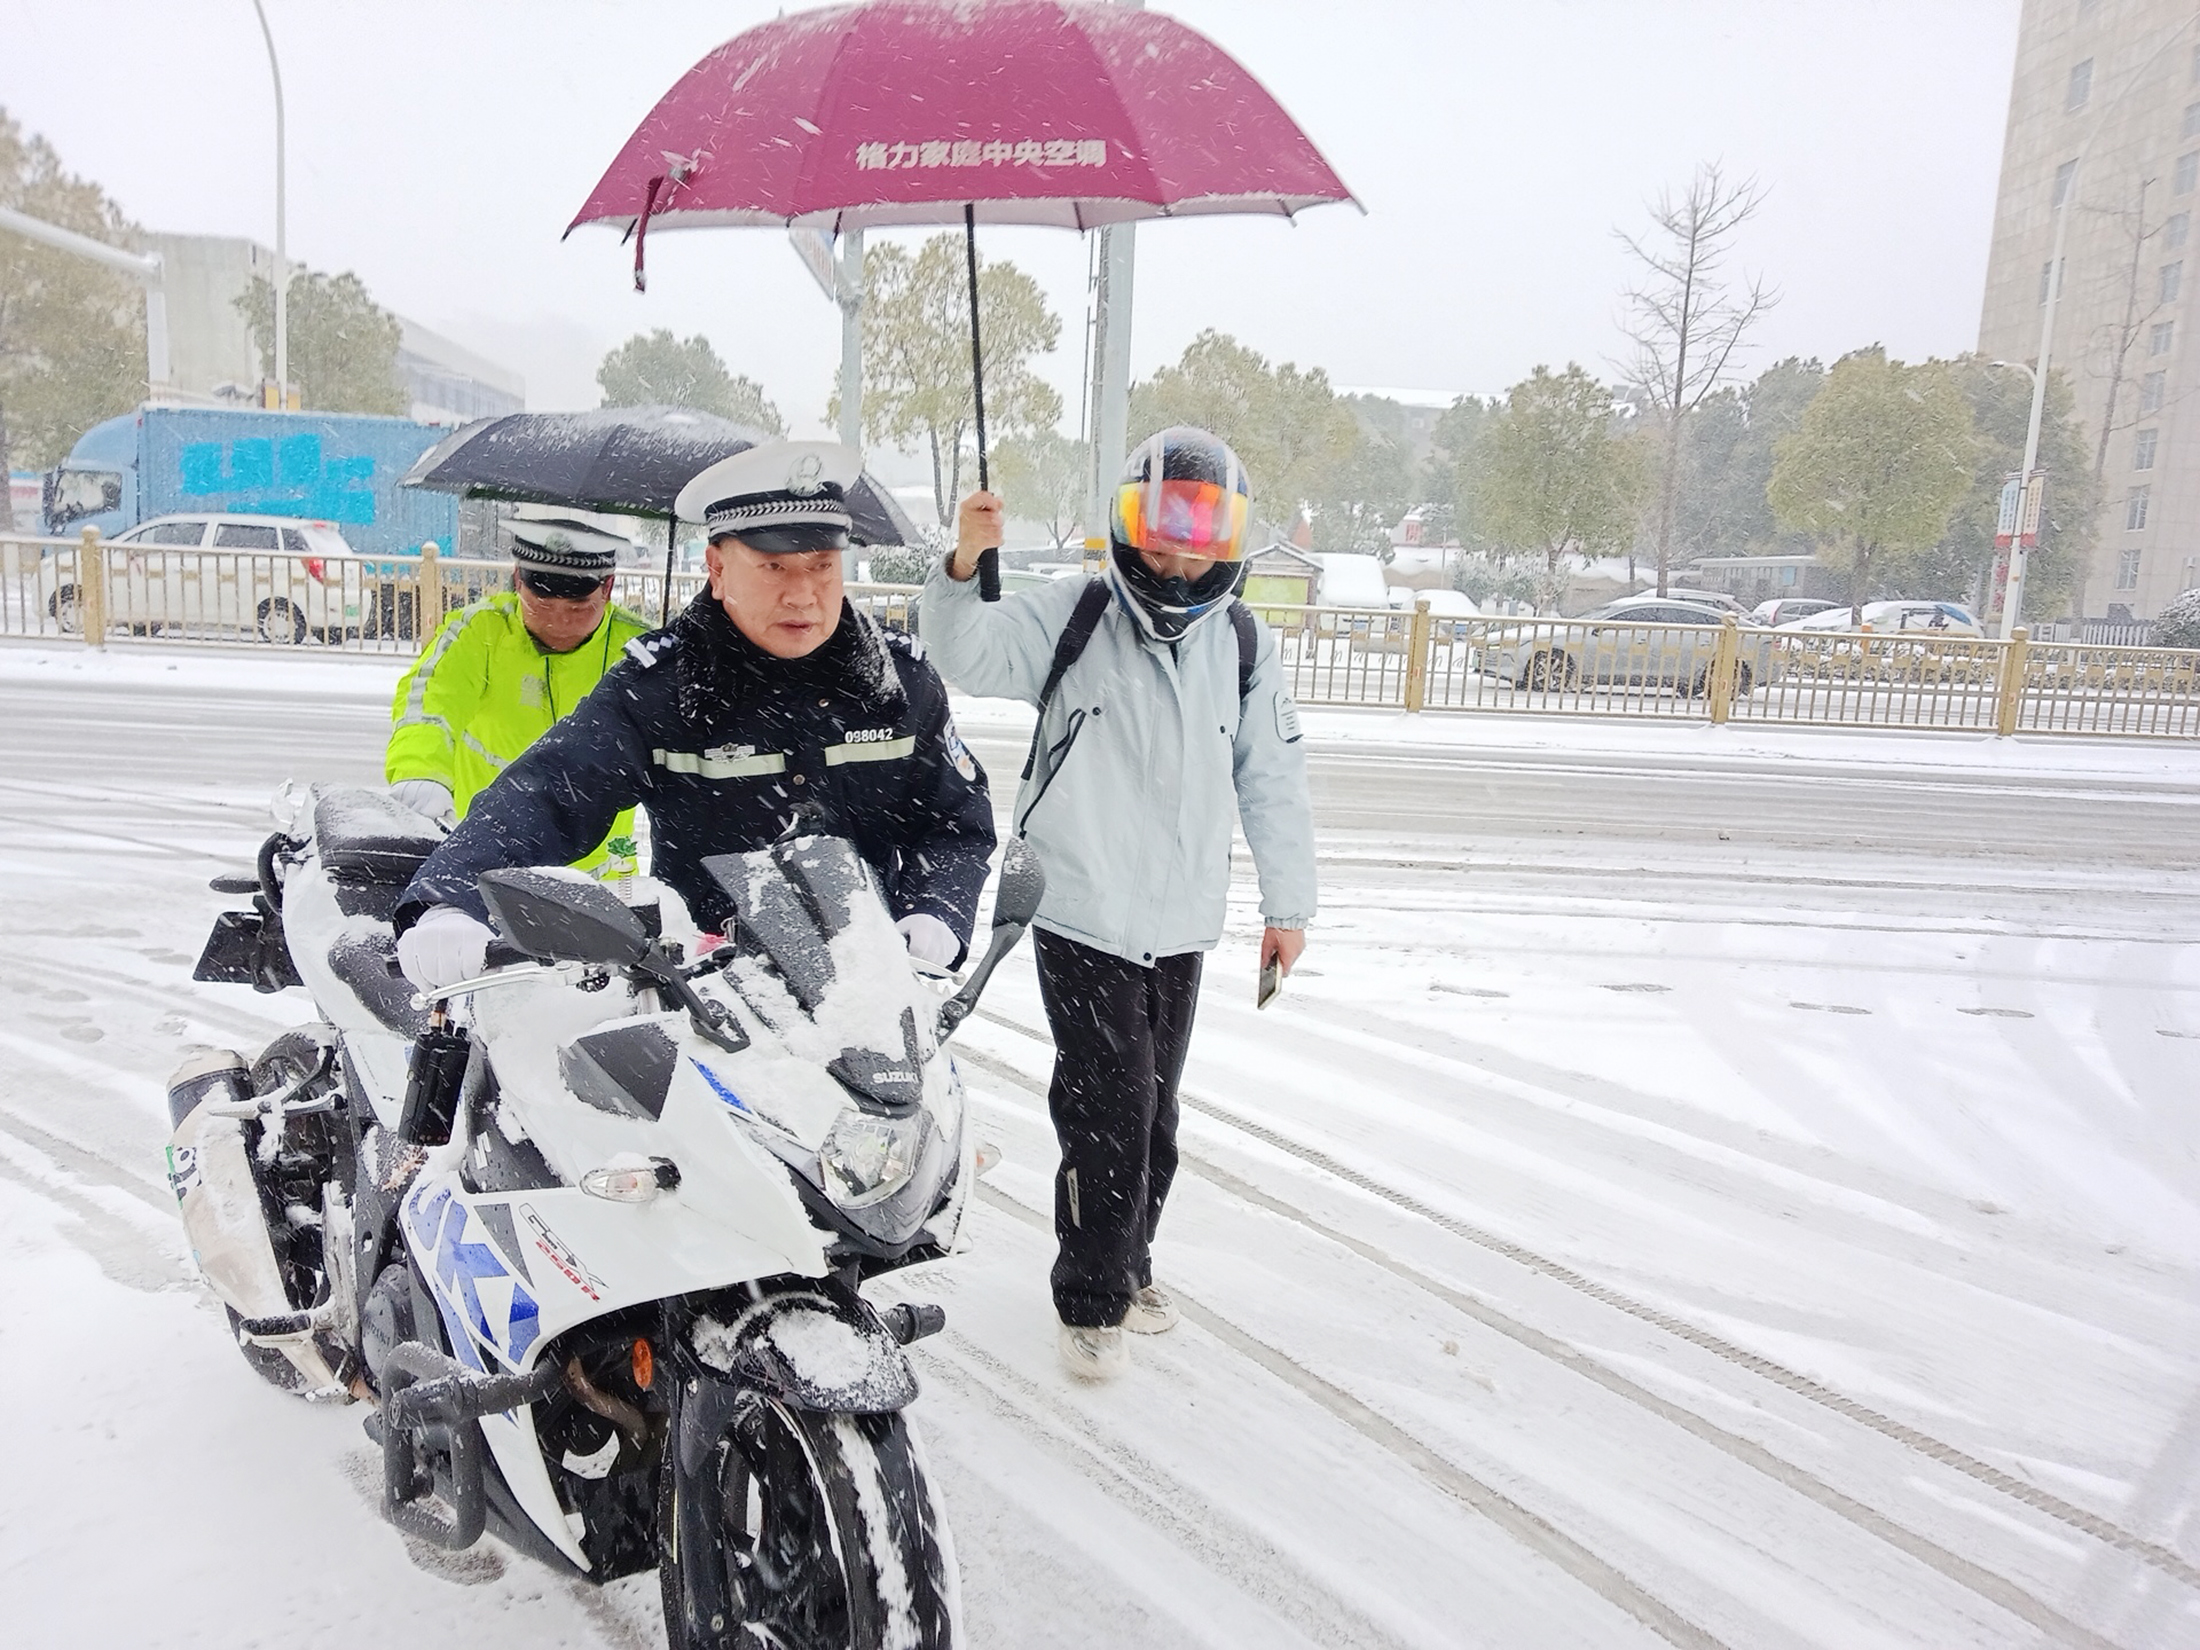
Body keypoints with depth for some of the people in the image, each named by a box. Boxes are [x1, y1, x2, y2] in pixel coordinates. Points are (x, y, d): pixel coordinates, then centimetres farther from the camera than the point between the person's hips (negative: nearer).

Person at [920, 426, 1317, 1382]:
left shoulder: (1244, 643, 4)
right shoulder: (1073, 617, -6)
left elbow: (1275, 781, 10)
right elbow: (970, 658, -17)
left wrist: (1287, 904, 10)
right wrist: (963, 567, -36)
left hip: (1182, 923, 4)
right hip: (1082, 916, -4)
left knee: (1152, 1110, 16)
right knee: (1108, 1108, -4)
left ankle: (1128, 1262, 36)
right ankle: (1090, 1301, 15)